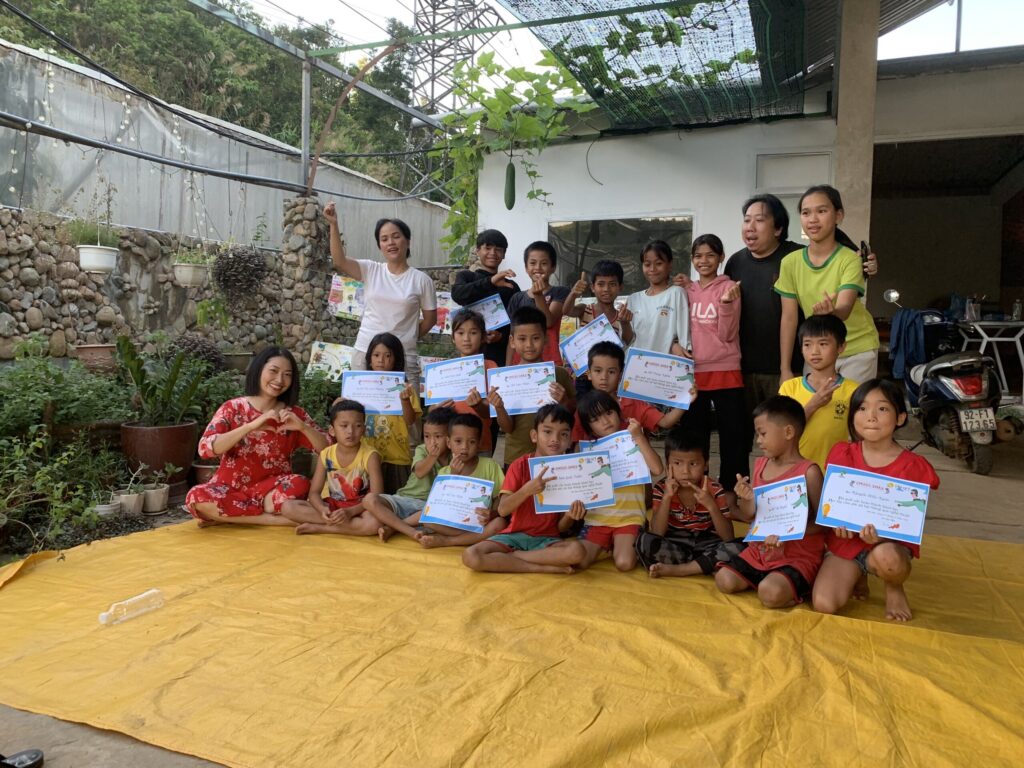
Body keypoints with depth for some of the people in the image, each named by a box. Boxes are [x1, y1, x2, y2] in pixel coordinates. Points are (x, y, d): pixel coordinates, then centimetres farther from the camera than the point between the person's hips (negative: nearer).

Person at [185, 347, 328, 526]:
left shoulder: (294, 413, 3)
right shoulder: (233, 408, -3)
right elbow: (205, 448, -18)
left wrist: (302, 426, -20)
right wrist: (252, 425, -27)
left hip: (272, 490, 1)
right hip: (231, 489, -1)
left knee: (300, 484, -30)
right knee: (197, 497, -31)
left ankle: (227, 515, -15)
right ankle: (274, 518, -21)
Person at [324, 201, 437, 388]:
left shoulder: (421, 280, 0)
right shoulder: (370, 270, 3)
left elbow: (430, 318, 8)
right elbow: (339, 261, -13)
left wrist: (406, 338, 6)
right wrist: (333, 225, -20)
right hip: (365, 353, 2)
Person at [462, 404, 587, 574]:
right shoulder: (520, 465, -3)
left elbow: (560, 527, 2)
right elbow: (502, 510, -13)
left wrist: (570, 515, -21)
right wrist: (527, 490, -28)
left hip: (546, 539, 1)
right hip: (514, 535, -1)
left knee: (576, 551, -32)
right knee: (470, 556, -27)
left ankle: (503, 557, -18)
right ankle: (544, 568, -21)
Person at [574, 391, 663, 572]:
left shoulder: (634, 442, 1)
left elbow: (657, 470, -15)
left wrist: (639, 437, -17)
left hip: (629, 518, -2)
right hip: (597, 517, 2)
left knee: (624, 564, -23)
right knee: (579, 562, -14)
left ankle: (618, 546, 13)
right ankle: (606, 546, 18)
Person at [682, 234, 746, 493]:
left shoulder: (728, 288, -4)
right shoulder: (687, 290, 9)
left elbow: (727, 334, -11)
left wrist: (726, 303, -23)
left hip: (725, 372, -4)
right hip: (693, 372, 5)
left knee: (732, 434, 0)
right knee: (693, 435, 13)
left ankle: (732, 488, 10)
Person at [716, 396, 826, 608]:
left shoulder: (809, 471, -13)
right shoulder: (760, 465, 6)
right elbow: (748, 517, 11)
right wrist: (746, 498, -11)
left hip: (799, 556, -6)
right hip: (760, 551, 6)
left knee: (770, 593, -29)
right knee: (724, 580, -11)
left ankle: (799, 588, 2)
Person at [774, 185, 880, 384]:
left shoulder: (850, 260, -17)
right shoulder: (790, 262, -8)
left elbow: (844, 309, -30)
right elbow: (789, 317, -6)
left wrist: (831, 312, -54)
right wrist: (785, 368, -8)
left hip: (856, 349, -3)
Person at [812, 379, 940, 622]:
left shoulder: (911, 466, -10)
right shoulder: (842, 454, -1)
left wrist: (881, 536, -30)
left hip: (891, 543, -2)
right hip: (846, 541, 2)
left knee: (885, 557, -42)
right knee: (823, 605, -21)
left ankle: (894, 589, -3)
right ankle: (856, 576, 15)